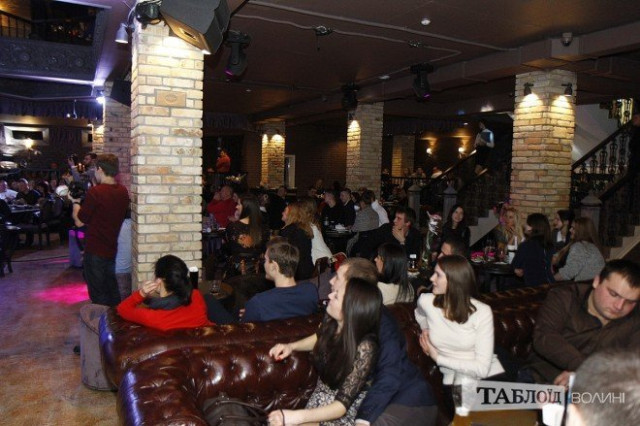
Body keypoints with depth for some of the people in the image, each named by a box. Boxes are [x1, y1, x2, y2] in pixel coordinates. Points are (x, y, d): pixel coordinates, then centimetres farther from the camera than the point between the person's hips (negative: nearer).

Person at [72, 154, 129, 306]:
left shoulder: (95, 192, -19)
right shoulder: (123, 192, 1)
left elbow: (79, 222, -11)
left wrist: (75, 202, 4)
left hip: (95, 251, -7)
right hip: (111, 249, 7)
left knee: (98, 295, 5)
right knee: (111, 289, 19)